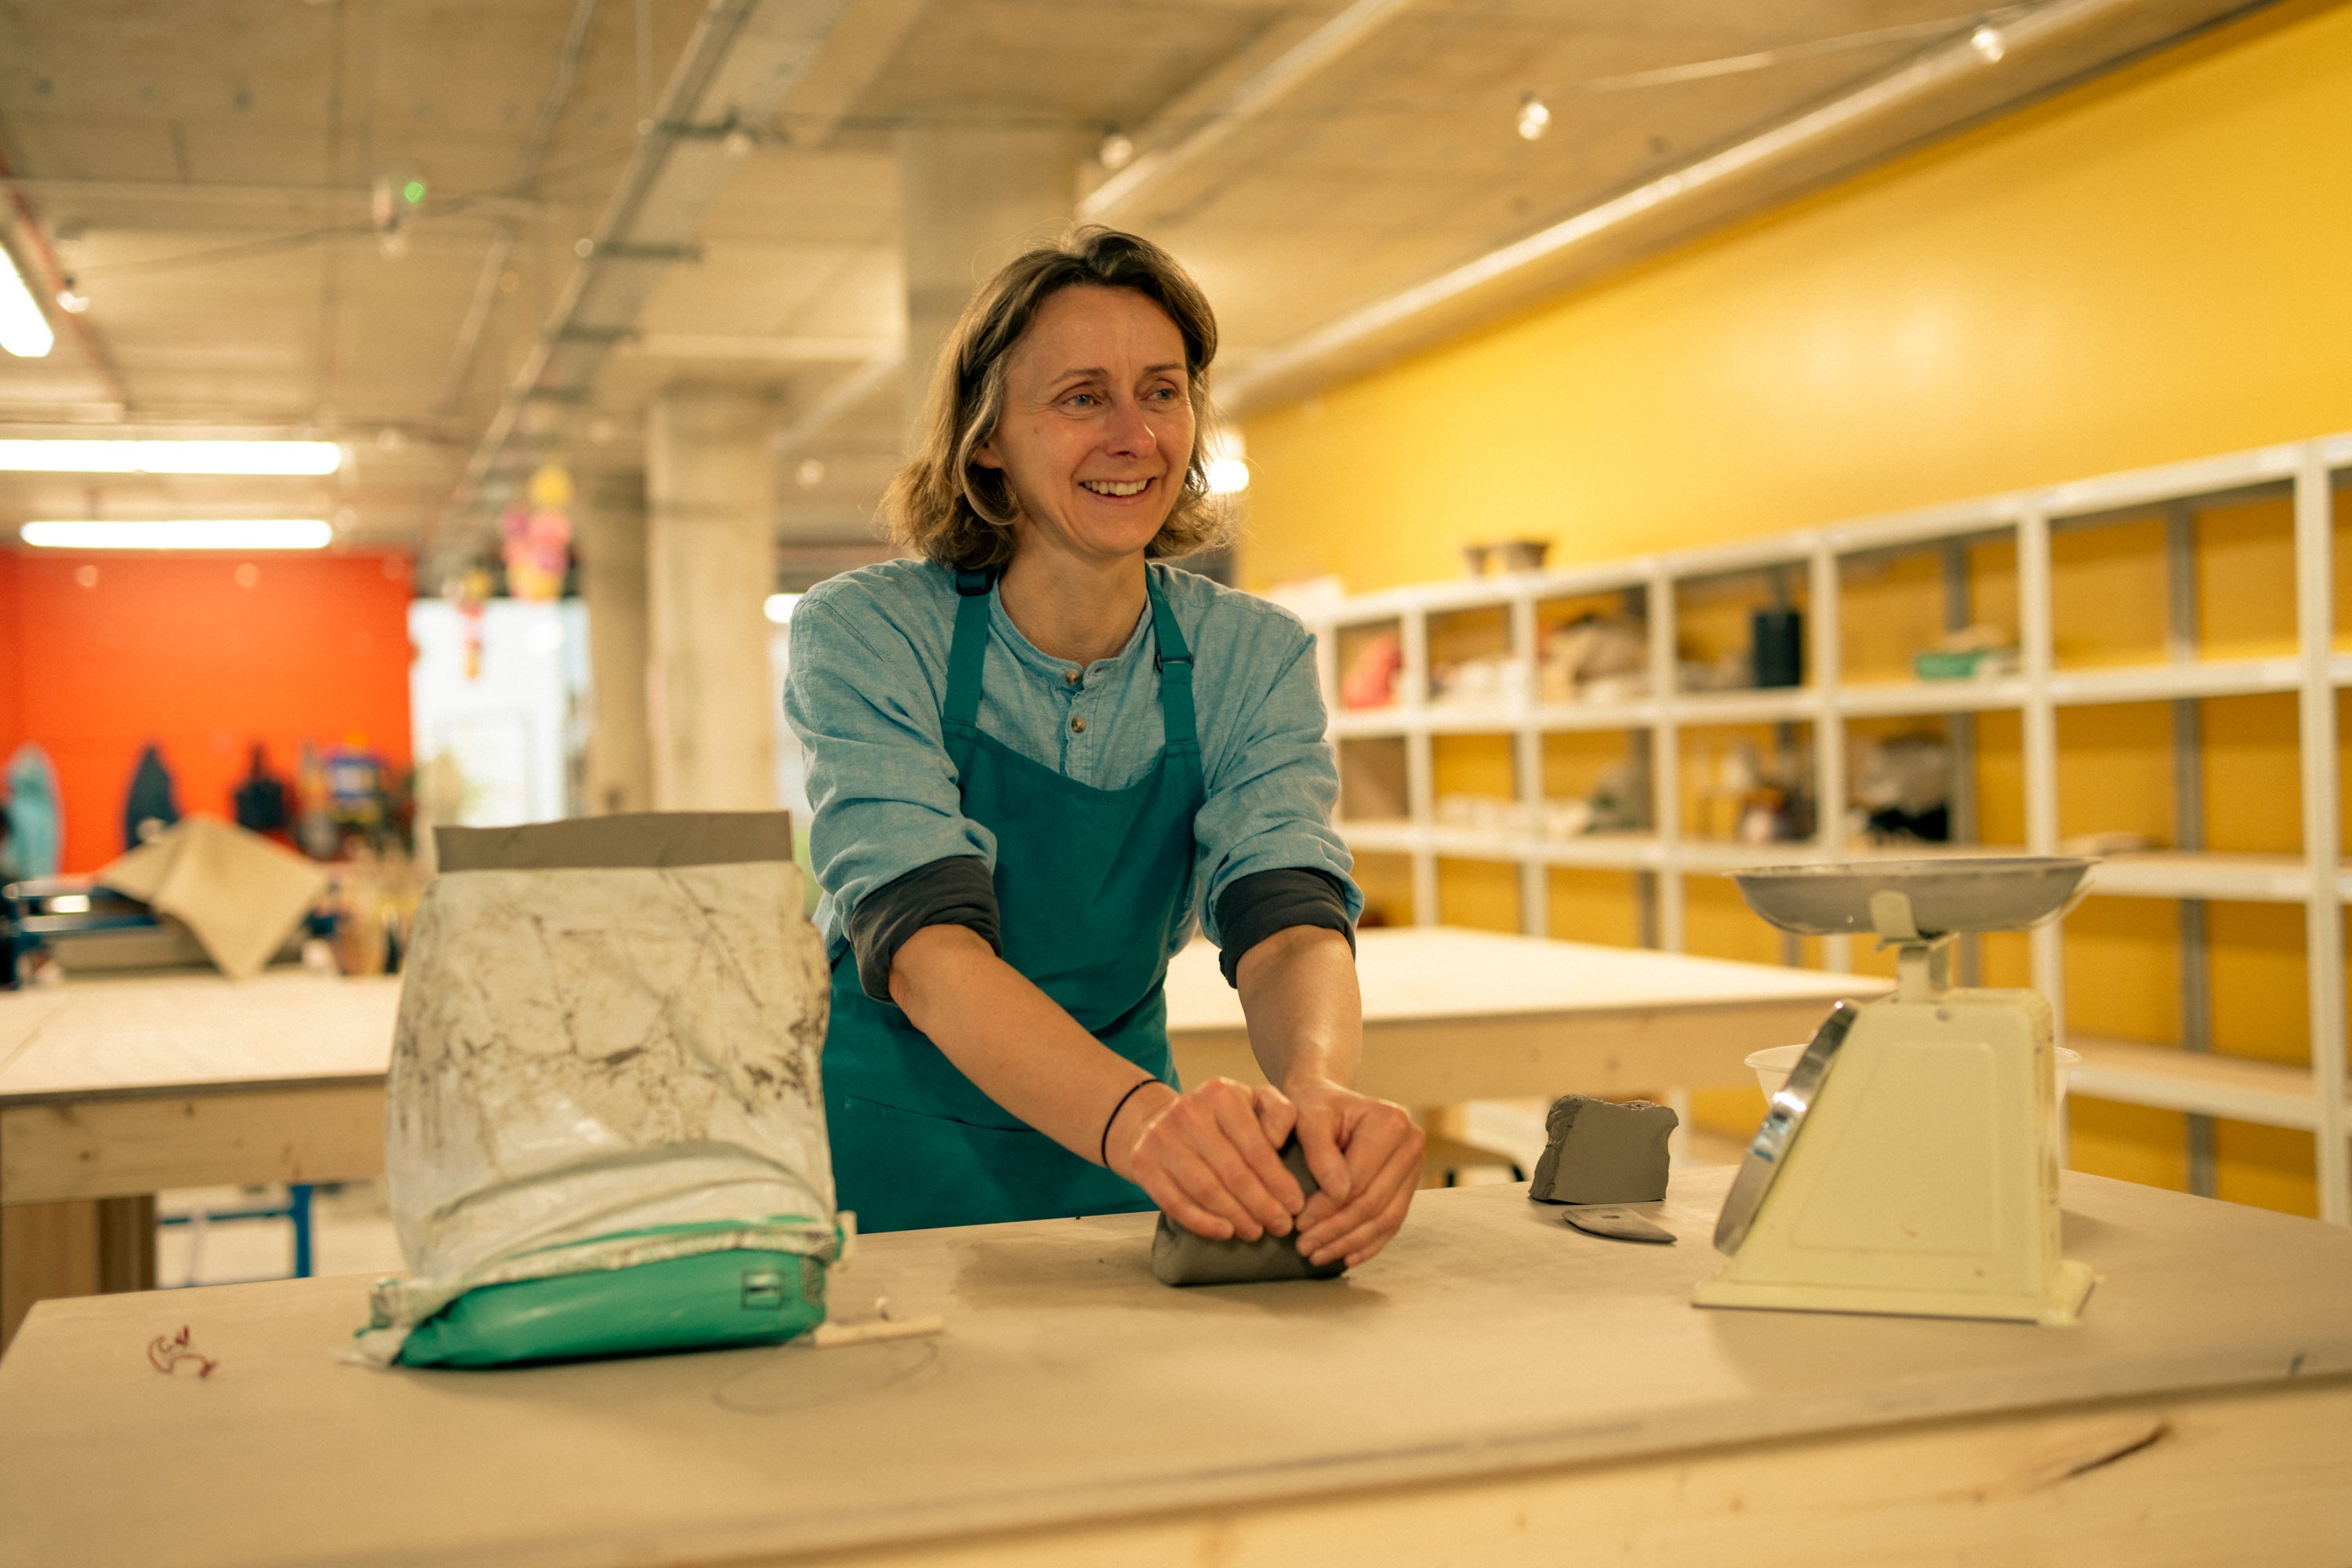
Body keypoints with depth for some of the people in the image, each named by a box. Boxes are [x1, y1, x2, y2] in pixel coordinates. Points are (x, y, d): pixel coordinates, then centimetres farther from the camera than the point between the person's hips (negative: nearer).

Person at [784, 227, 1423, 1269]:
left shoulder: (1254, 660, -1)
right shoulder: (863, 637, -12)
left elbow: (1287, 920, -15)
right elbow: (922, 945, -24)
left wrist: (1319, 1088, -38)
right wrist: (1135, 1113, -42)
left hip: (1115, 1187, 3)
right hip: (886, 1162, -2)